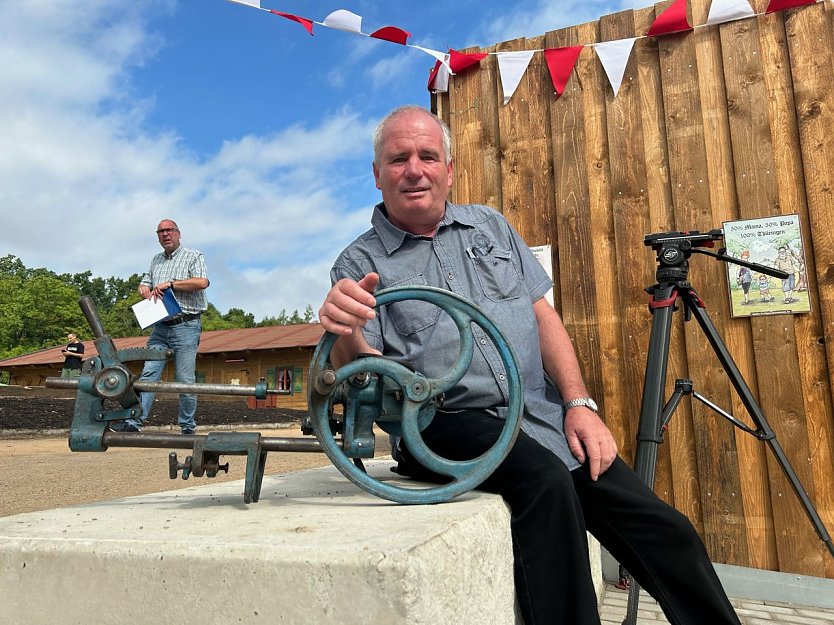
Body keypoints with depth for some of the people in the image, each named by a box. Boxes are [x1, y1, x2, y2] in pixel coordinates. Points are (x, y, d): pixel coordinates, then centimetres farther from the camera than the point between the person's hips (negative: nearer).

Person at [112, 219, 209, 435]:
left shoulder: (194, 257, 1)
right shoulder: (156, 260, 21)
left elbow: (202, 282, -16)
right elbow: (143, 285, 25)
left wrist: (170, 284, -15)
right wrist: (146, 291, 0)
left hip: (186, 326, -6)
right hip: (161, 326, 6)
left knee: (185, 379, -4)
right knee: (148, 373, -3)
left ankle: (188, 427, 4)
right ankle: (135, 421, -5)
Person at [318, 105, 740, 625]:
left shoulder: (491, 225, 15)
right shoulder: (359, 264, 3)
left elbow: (543, 315, 11)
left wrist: (580, 404, -1)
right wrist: (346, 333, -32)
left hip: (544, 412, 4)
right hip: (452, 421, -3)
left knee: (666, 533, -3)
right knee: (547, 482, -32)